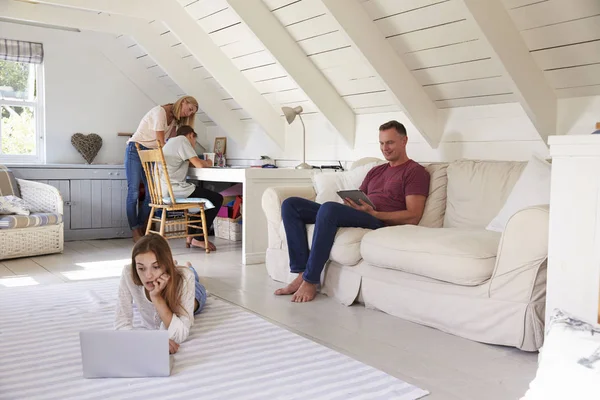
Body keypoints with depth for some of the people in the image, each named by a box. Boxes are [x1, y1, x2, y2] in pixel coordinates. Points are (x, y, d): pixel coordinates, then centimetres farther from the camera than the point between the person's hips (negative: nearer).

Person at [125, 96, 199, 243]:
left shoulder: (174, 120, 12)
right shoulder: (160, 111, -14)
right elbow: (160, 142, -18)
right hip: (135, 149, -8)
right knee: (134, 192, -8)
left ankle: (141, 229, 5)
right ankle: (135, 231, -5)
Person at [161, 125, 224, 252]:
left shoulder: (171, 141, 25)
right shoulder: (182, 140, -5)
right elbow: (199, 164, -11)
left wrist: (203, 162, 20)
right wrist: (207, 163, 9)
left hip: (164, 189, 10)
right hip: (174, 189, -10)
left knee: (201, 194, 31)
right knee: (217, 199, -1)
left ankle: (191, 236, 24)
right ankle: (198, 239, 0)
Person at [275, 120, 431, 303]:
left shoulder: (416, 171, 4)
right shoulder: (376, 171, 28)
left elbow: (413, 216, -7)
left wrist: (373, 213, -17)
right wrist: (351, 202, 0)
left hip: (379, 222, -8)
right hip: (355, 218, 8)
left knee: (329, 207, -36)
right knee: (290, 204, -5)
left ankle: (310, 280, -26)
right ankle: (301, 273, -15)